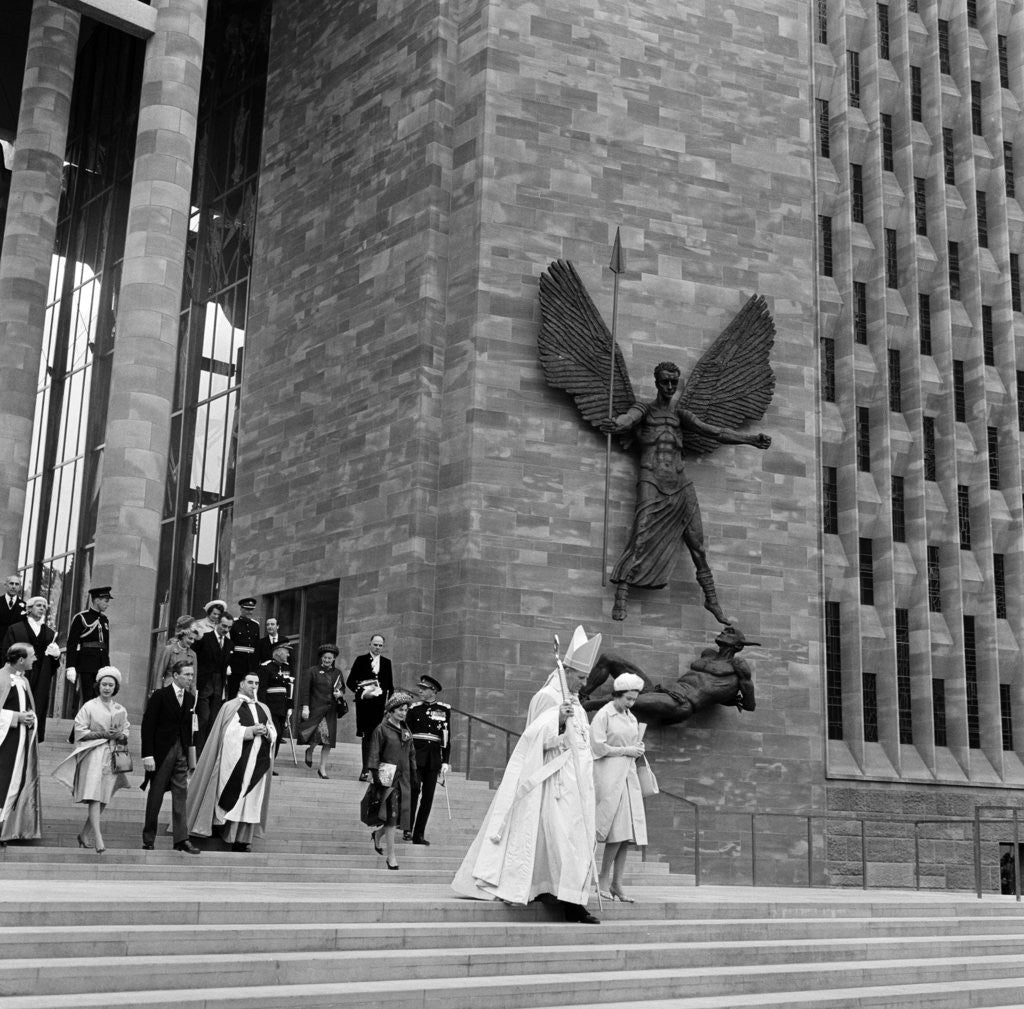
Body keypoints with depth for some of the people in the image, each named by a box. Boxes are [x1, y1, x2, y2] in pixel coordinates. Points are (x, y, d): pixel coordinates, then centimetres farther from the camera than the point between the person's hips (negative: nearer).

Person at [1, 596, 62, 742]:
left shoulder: (50, 634, 16)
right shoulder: (14, 629, 6)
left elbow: (55, 664, 14)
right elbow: (5, 654, 0)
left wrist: (56, 655, -7)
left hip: (41, 685, 3)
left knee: (37, 715, 0)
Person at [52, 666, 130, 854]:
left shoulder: (121, 710, 12)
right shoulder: (89, 707, 1)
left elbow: (126, 735, 16)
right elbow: (80, 732, -4)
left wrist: (119, 735, -7)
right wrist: (104, 734, -12)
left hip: (112, 757, 4)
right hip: (93, 755, -4)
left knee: (103, 800, 4)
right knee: (94, 797, -16)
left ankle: (83, 834, 20)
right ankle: (98, 839, -23)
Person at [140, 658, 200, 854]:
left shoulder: (190, 698, 8)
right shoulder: (160, 695, -8)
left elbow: (189, 728, 11)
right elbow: (147, 725, -10)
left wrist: (191, 756, 8)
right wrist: (148, 755, -16)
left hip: (181, 752, 5)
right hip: (162, 751, -5)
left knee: (181, 794, 0)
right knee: (156, 794, 4)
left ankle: (181, 839, 1)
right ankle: (148, 839, 15)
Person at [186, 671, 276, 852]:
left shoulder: (264, 709, 16)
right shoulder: (231, 707, 1)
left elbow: (273, 733, 13)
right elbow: (229, 732, -9)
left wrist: (267, 732, -9)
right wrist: (251, 730, -18)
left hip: (258, 762, 4)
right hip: (237, 759, -4)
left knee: (251, 801, 2)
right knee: (234, 799, -6)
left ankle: (242, 838, 5)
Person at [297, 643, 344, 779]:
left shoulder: (337, 673, 12)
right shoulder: (313, 672, 1)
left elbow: (343, 688, 22)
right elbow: (306, 690, -2)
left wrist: (340, 693, -2)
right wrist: (305, 707, -10)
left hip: (331, 710, 4)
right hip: (316, 708, -4)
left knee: (328, 738, 1)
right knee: (320, 732, -19)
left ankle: (322, 767, 13)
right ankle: (309, 751, 16)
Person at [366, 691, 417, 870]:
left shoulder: (406, 730, 13)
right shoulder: (381, 730, -6)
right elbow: (374, 756, -8)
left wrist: (413, 775, 15)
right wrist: (375, 777, -13)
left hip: (404, 779, 6)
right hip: (389, 779, -6)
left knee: (401, 815, 7)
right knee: (392, 816, -8)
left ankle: (378, 834, 35)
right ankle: (390, 855, 0)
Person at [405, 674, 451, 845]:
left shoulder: (444, 710, 6)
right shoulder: (414, 708, 5)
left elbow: (446, 737, 6)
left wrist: (445, 761, 2)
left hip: (434, 758, 1)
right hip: (416, 755, -1)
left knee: (428, 796, 3)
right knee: (414, 790, -15)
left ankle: (419, 834, 9)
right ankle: (408, 829, -9)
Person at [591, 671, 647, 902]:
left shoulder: (631, 718, 17)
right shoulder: (604, 715, -5)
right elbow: (598, 747, -11)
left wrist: (638, 749, 8)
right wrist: (625, 750, -9)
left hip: (628, 774, 7)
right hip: (609, 774, -7)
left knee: (628, 831, 1)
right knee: (618, 829, -13)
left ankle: (617, 883, 6)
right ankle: (604, 879, -2)